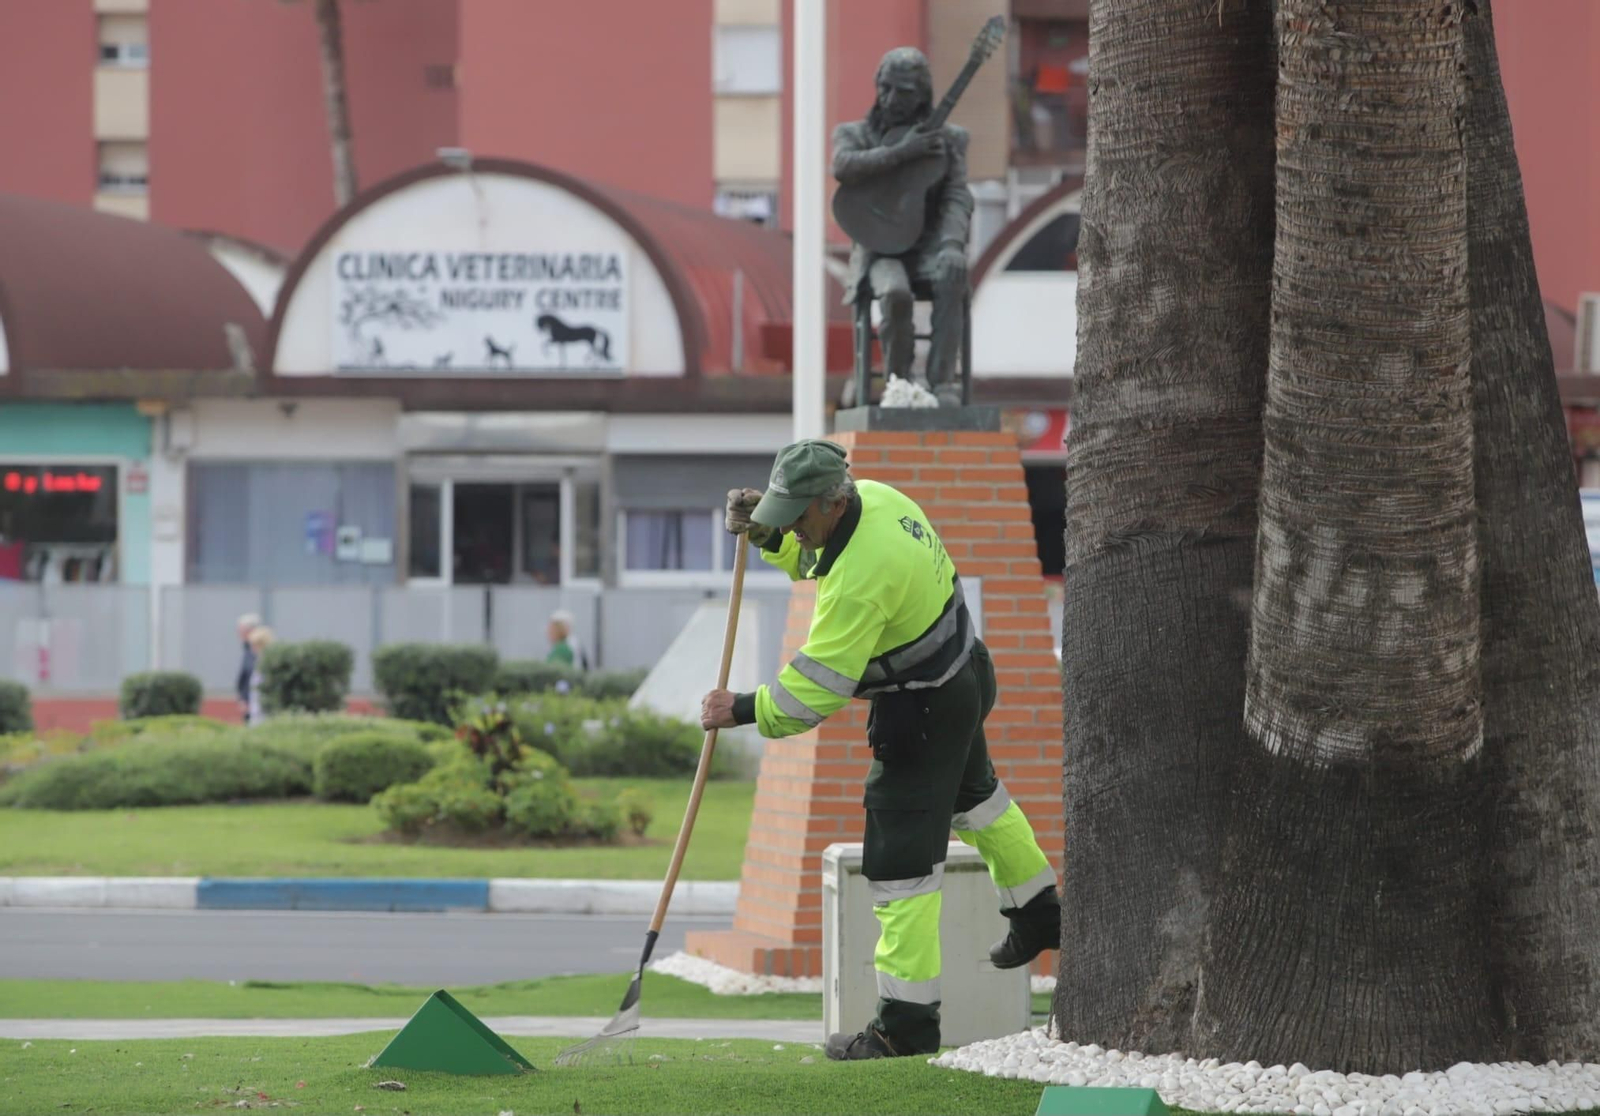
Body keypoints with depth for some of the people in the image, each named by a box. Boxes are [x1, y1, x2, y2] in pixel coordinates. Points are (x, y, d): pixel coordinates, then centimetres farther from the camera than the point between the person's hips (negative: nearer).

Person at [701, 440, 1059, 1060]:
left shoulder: (860, 578, -34)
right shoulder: (872, 497, -6)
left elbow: (817, 688, -30)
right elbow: (811, 559, 16)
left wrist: (743, 711, -20)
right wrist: (764, 533, -2)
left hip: (921, 715, -10)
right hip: (963, 677, 10)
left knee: (901, 859, -7)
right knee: (972, 796, 34)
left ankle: (906, 1025, -7)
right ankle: (1039, 915, 55)